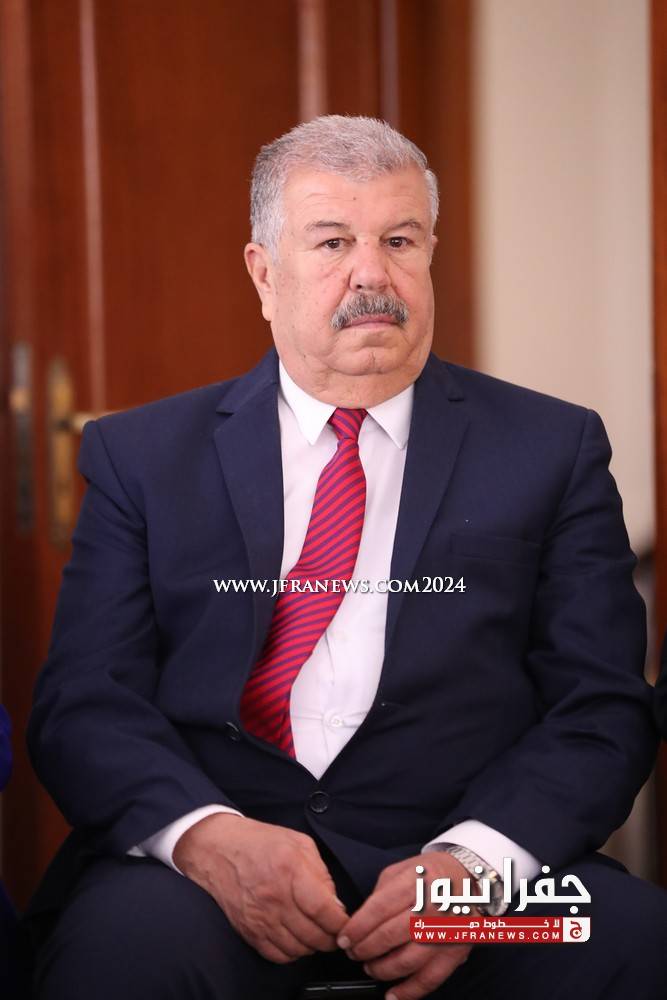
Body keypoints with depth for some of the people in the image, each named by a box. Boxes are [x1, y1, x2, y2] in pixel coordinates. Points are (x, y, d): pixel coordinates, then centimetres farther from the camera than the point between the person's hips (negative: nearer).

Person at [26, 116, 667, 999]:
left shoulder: (551, 450, 10)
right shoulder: (143, 455, 12)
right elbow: (85, 699, 3)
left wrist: (475, 862, -17)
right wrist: (206, 834, -18)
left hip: (466, 853, 1)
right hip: (209, 867, 0)